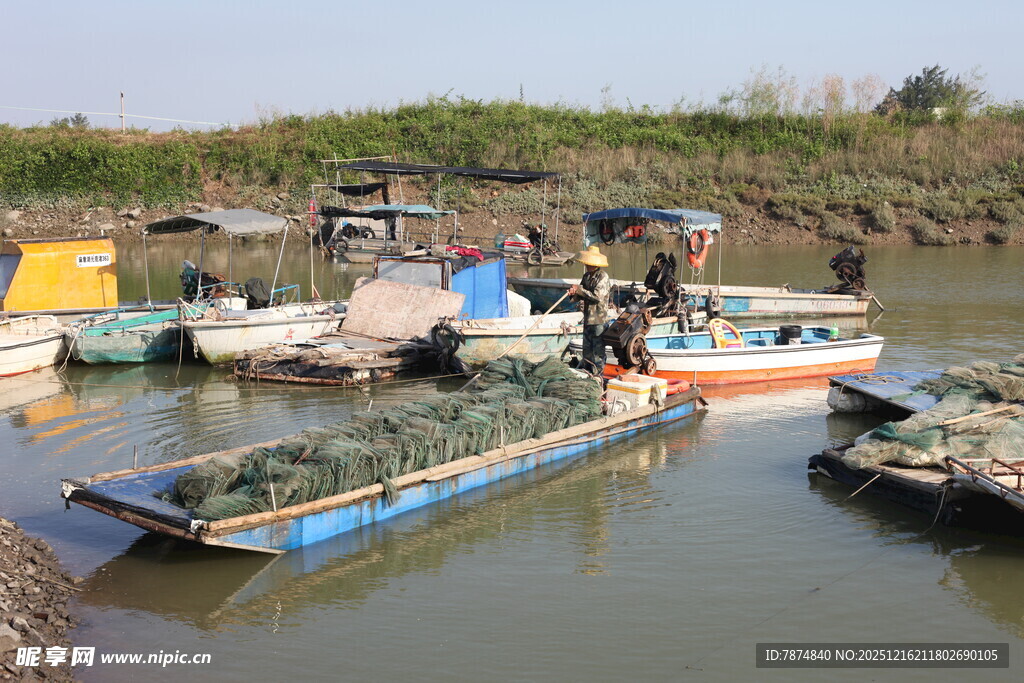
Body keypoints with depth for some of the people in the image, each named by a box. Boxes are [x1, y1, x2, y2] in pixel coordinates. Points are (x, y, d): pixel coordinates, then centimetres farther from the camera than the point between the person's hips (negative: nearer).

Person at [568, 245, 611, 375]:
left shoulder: (603, 277, -13)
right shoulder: (587, 276, 11)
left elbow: (597, 296, -23)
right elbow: (580, 296, 15)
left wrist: (580, 290, -16)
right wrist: (574, 293, -8)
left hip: (599, 319, -8)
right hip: (588, 318, 8)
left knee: (598, 349, -2)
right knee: (587, 348, 15)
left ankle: (598, 374, 5)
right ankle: (587, 373, 26)